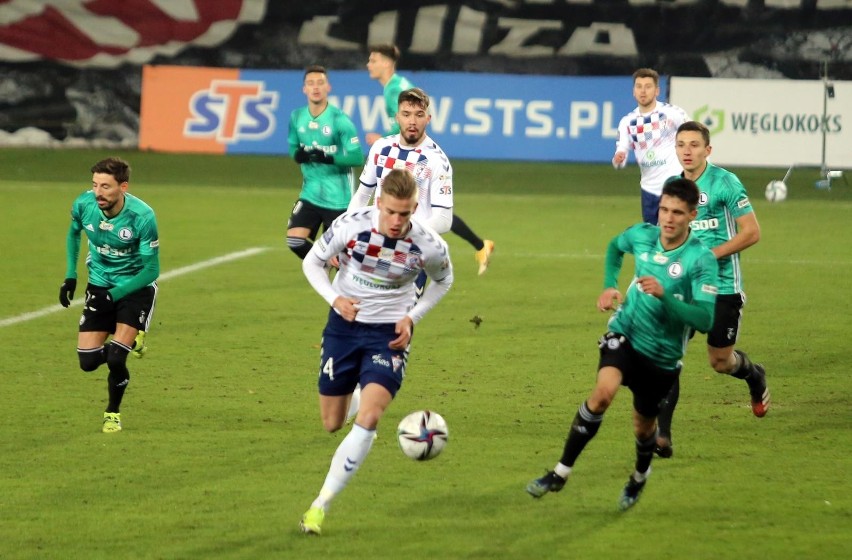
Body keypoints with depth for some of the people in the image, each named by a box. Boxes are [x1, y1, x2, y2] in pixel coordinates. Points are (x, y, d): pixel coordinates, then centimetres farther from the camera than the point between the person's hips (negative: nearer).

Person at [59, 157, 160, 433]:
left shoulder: (142, 217, -27)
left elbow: (151, 270, -19)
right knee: (88, 361, -3)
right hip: (99, 284, 4)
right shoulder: (84, 205, -15)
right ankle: (128, 340, 30)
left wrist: (113, 295, -24)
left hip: (136, 287, -4)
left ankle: (113, 413, 11)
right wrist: (70, 276, 4)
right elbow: (74, 233, 10)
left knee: (115, 358, -18)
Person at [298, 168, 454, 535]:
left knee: (368, 419, -20)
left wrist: (413, 317, -6)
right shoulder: (351, 225, -19)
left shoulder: (429, 246, -18)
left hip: (389, 333, -1)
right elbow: (312, 261, -2)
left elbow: (443, 281, 7)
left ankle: (320, 505, -13)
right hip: (344, 324, 1)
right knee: (332, 423, 9)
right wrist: (335, 298, -18)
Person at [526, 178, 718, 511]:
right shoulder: (642, 235, -8)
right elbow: (615, 247, 19)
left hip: (662, 355, -1)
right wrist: (609, 286, 2)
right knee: (604, 391, -28)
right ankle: (561, 473, -20)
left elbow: (705, 319, -28)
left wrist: (663, 295, -38)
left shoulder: (701, 259, -20)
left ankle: (640, 478, 52)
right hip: (626, 333, 1)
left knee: (643, 425, 16)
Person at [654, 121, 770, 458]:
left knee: (720, 362, 7)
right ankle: (661, 435, -10)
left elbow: (751, 233, -13)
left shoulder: (725, 183, -11)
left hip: (722, 286, -4)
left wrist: (709, 256, -19)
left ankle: (755, 376, 44)